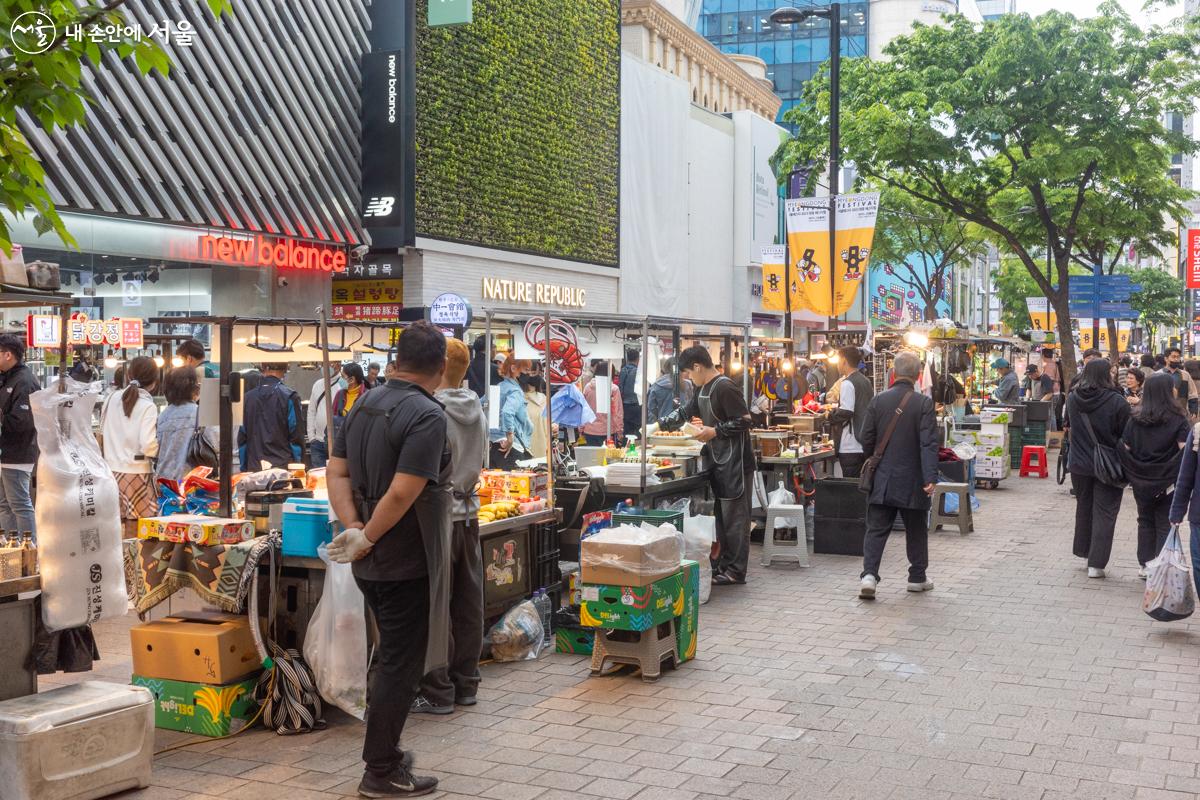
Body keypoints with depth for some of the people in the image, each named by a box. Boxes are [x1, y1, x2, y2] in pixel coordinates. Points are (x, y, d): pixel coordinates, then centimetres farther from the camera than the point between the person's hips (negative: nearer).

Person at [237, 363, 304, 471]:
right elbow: (297, 438, -5)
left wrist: (244, 469, 15)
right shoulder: (289, 396, -5)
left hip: (253, 467, 3)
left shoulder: (247, 396, 6)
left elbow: (242, 439, 9)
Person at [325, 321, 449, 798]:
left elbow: (337, 473, 5)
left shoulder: (363, 405, 7)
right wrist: (367, 538, -13)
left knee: (388, 654, 23)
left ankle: (384, 749, 35)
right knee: (401, 665, 3)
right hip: (408, 563, -8)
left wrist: (354, 528, -5)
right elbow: (402, 494, -26)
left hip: (371, 563, 8)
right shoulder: (427, 415, -19)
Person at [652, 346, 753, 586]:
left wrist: (715, 431, -17)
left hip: (735, 463, -10)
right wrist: (657, 426, 18)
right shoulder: (703, 390, 14)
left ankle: (735, 571, 1)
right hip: (717, 462, 10)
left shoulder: (725, 388, -16)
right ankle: (721, 566, 18)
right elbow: (684, 412, 25)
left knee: (734, 517, -4)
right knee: (719, 516, 12)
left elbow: (744, 421, -20)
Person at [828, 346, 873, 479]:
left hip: (851, 447, -9)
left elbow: (846, 412, -21)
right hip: (865, 445, 9)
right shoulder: (866, 381, 14)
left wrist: (831, 414, -2)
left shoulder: (848, 383, -12)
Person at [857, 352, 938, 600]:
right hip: (912, 481, -2)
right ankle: (918, 577, 25)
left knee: (876, 530, 3)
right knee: (916, 531, 14)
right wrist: (930, 477, -17)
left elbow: (866, 440, 3)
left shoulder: (878, 401, -1)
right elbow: (929, 444, -15)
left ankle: (869, 575, -12)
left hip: (881, 479, 2)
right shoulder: (924, 404, -9)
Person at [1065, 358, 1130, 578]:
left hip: (1079, 463, 4)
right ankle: (1096, 564, 1)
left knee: (1084, 507, 21)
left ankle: (1083, 551, 32)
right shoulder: (1117, 402, -17)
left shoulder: (1072, 399, -3)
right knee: (1104, 513, 3)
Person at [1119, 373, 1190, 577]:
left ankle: (1145, 565, 18)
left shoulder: (1135, 419, -1)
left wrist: (1134, 475, 5)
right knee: (1165, 525, 6)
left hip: (1141, 482, 3)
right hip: (1167, 482, -3)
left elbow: (1125, 447, -3)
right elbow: (1185, 449, -18)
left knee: (1145, 522, 16)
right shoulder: (1178, 419, -10)